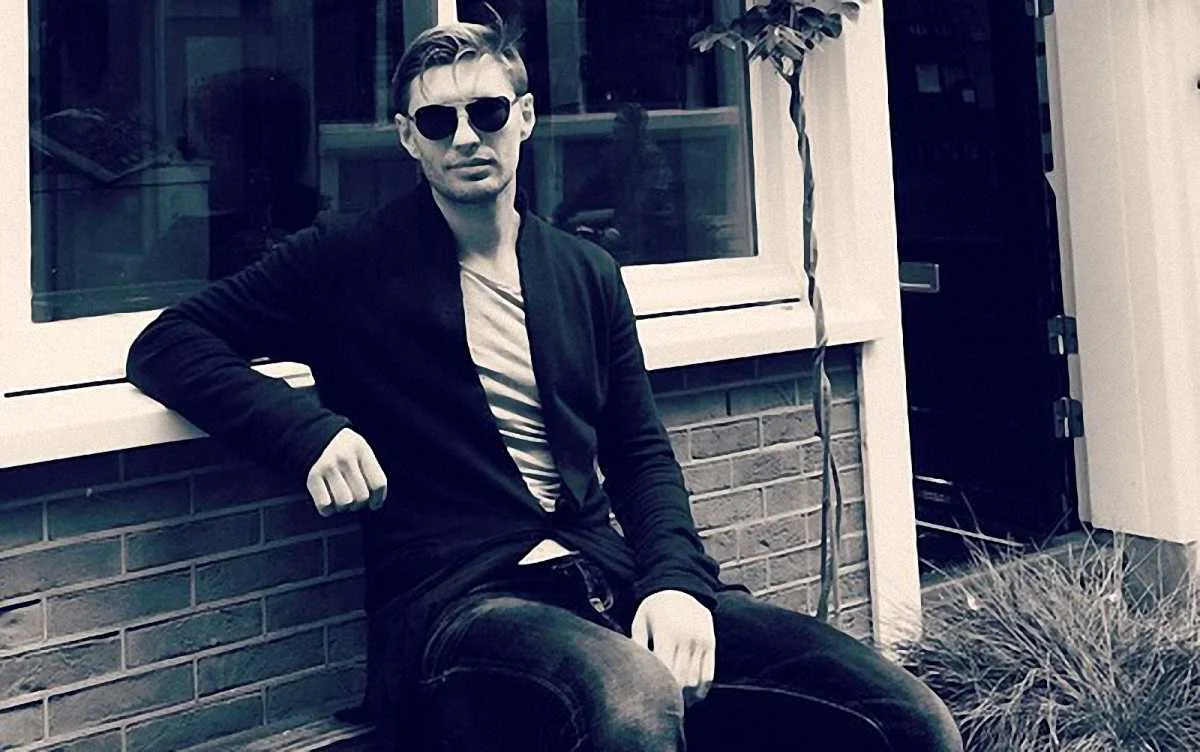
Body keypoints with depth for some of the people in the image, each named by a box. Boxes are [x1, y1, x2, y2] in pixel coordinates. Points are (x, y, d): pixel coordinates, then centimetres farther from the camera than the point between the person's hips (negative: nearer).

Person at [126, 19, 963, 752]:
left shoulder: (587, 273, 17)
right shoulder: (353, 263, 5)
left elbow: (641, 453, 16)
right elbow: (167, 343, 2)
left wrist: (675, 579, -4)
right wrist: (311, 428, -16)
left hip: (609, 581, 5)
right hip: (457, 602, -4)